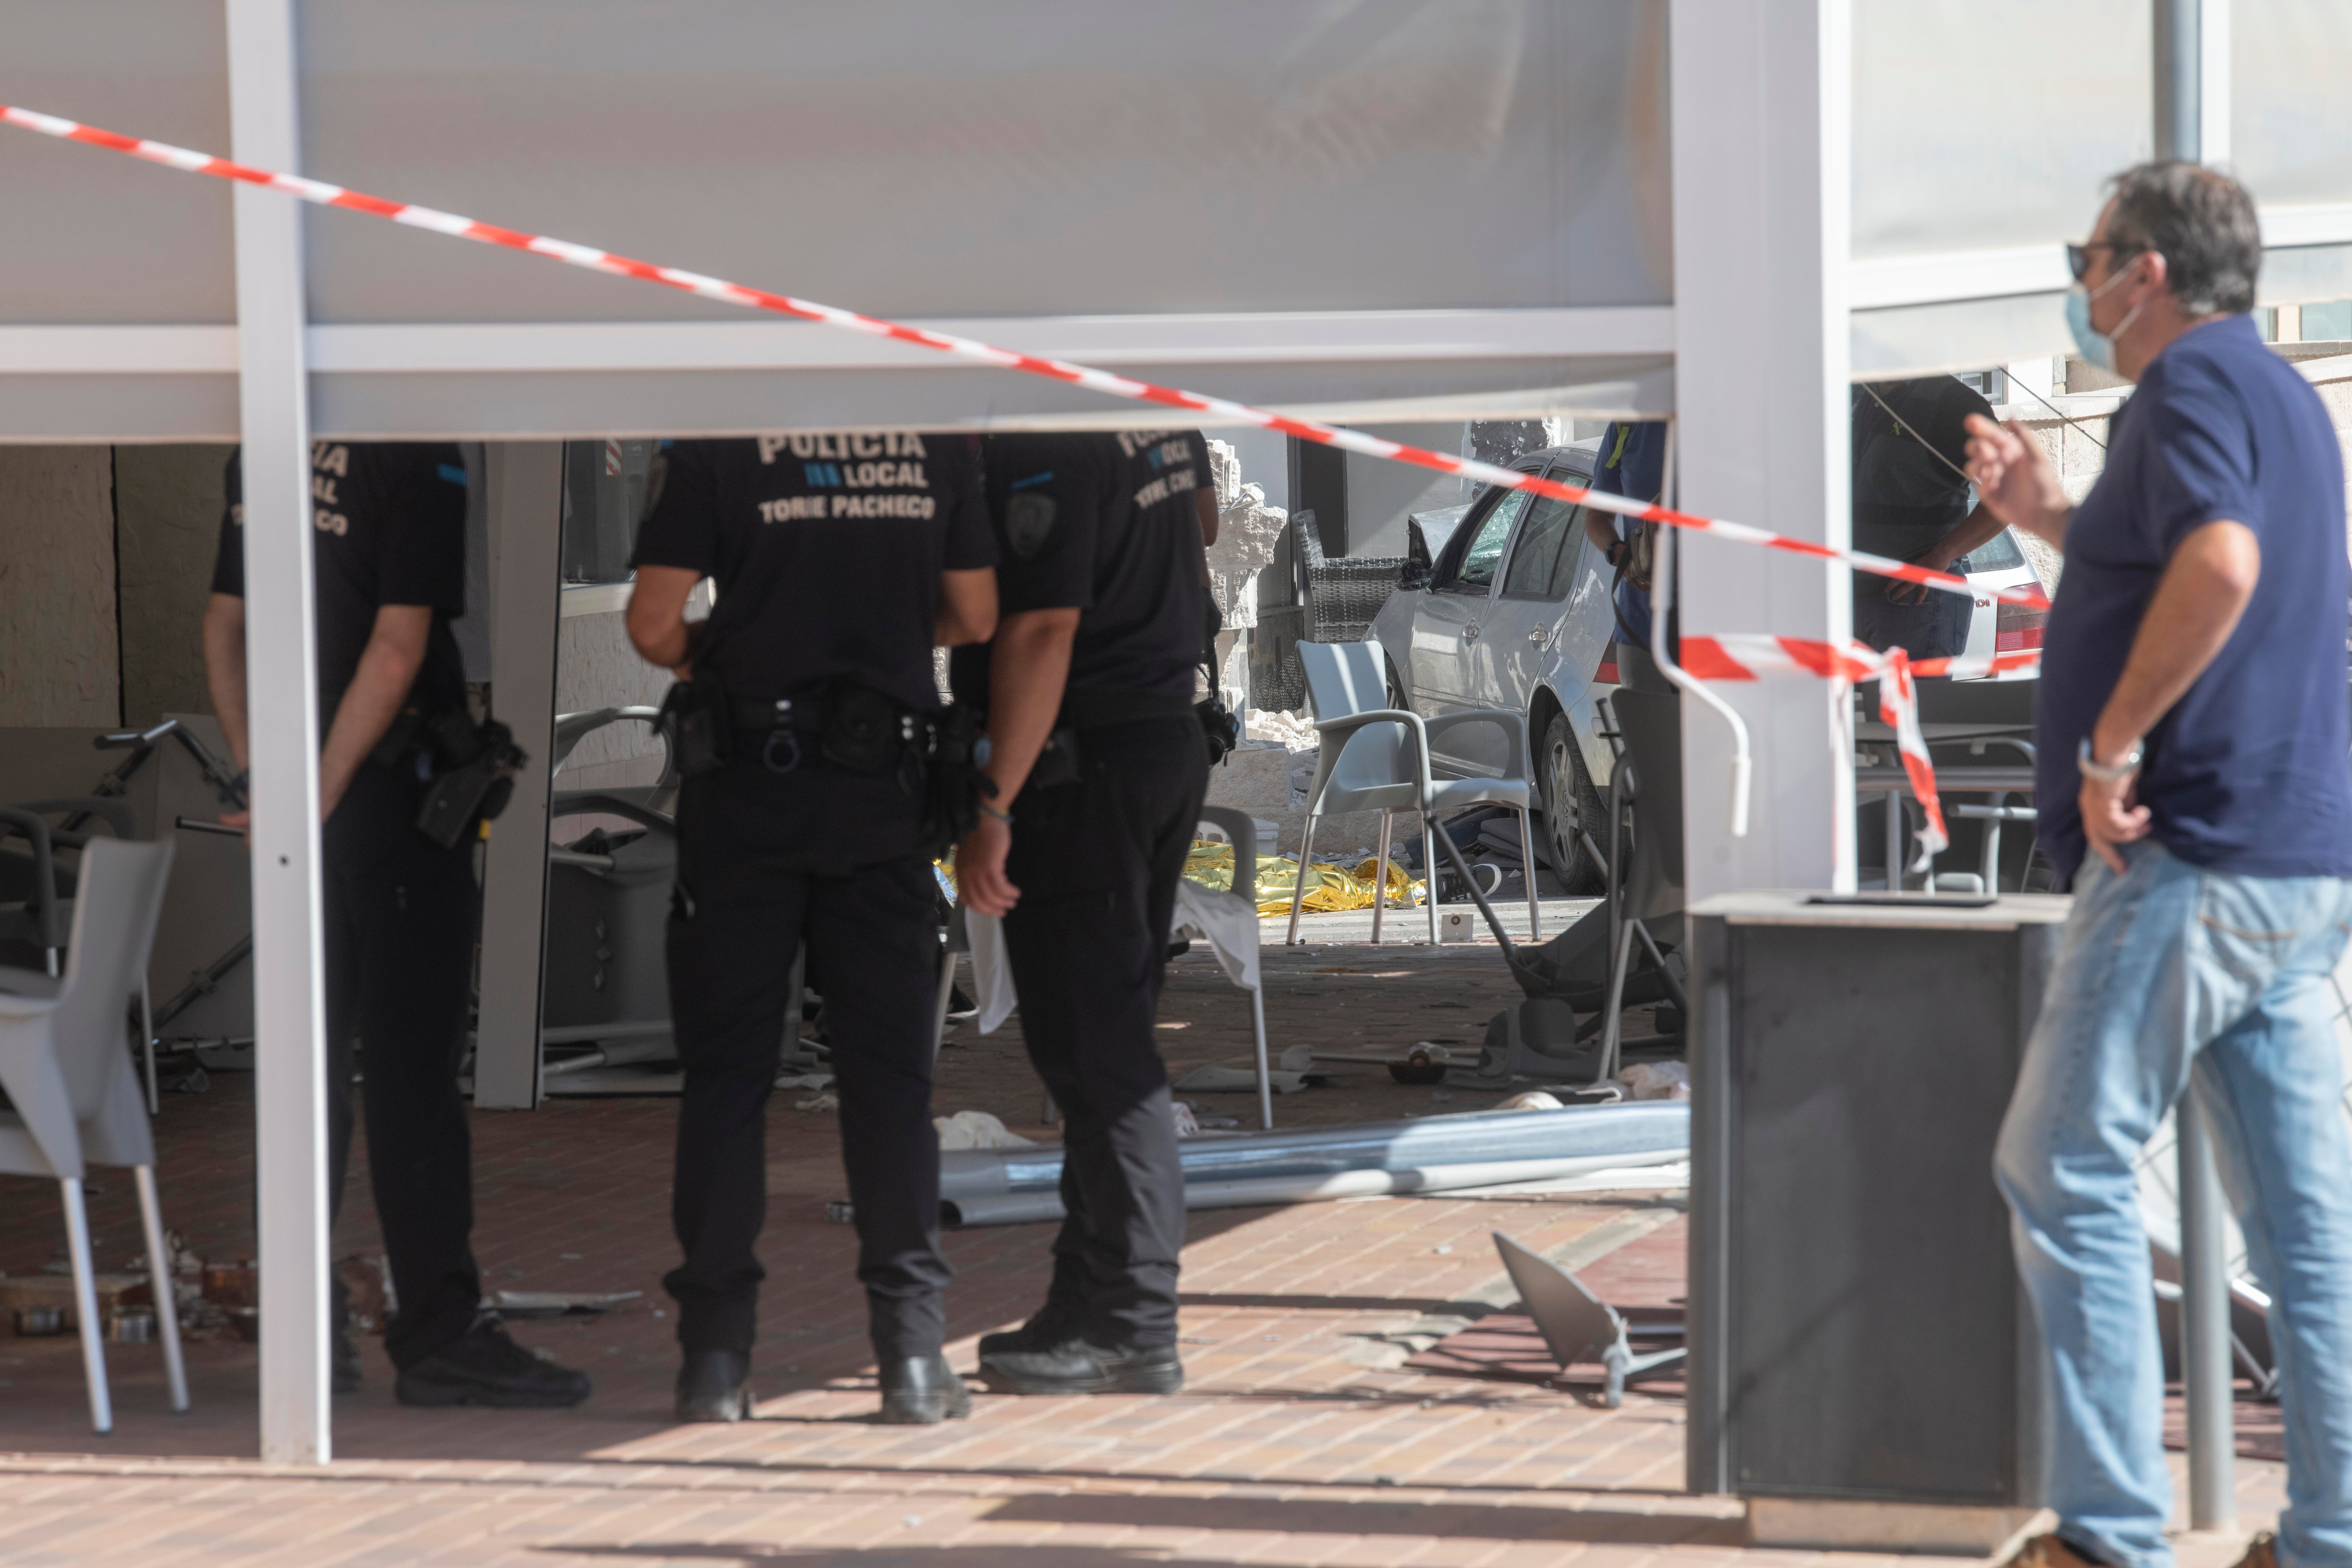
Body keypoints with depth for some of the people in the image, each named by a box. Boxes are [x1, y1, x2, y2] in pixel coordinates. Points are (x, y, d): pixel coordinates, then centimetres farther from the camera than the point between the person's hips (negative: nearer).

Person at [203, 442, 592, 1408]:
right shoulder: (419, 459, -11)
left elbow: (222, 629, 14)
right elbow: (399, 644, -16)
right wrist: (321, 792, -14)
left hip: (295, 807, 7)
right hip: (389, 789, -7)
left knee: (309, 1060, 11)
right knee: (412, 1065, -5)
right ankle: (438, 1335, -5)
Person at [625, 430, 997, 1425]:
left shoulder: (719, 443, -7)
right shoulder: (939, 441, 1)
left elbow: (654, 623, -8)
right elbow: (974, 616, 8)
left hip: (747, 782, -2)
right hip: (882, 783, 2)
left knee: (726, 1071, 6)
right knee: (888, 1070, 7)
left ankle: (716, 1356, 4)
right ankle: (912, 1352, 3)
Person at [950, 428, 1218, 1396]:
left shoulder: (1035, 450, -21)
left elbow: (1041, 634, -25)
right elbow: (1202, 520, 28)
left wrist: (990, 808, -23)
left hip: (1080, 762, -10)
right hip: (1171, 740, 10)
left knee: (1093, 1055, -5)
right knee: (1109, 1049, 15)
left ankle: (1134, 1325, -3)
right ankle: (1093, 1307, 20)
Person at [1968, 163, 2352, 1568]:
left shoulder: (2194, 384, -11)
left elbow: (2220, 566, -30)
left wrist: (2115, 742, -24)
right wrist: (2053, 514, 25)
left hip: (2191, 858, -10)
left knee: (2067, 1170, -5)